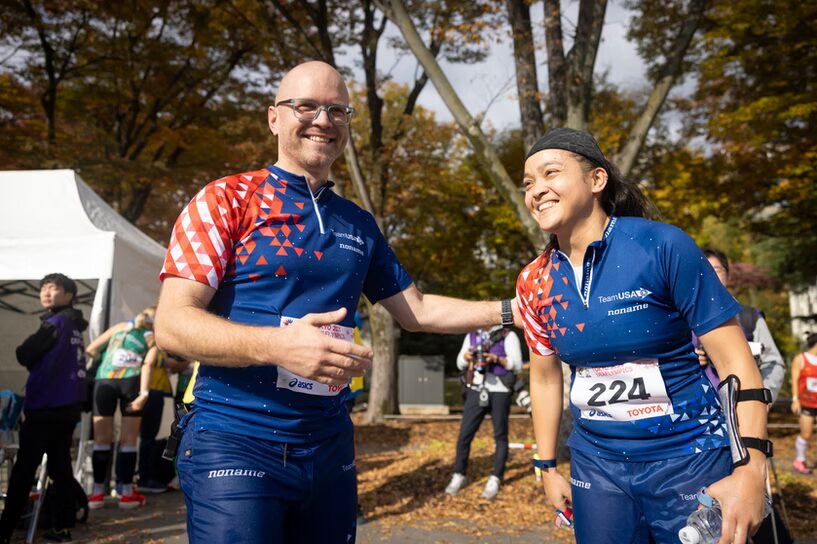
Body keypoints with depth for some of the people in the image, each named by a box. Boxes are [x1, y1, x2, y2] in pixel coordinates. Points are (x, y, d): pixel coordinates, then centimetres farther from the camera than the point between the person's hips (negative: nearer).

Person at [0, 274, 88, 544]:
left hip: (46, 406, -8)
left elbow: (24, 355, -10)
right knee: (60, 466, 9)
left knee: (24, 469, -4)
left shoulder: (56, 322, -9)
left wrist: (25, 348, 10)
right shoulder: (75, 326, 15)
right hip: (68, 405, 8)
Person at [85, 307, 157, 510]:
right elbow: (148, 365, -4)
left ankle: (98, 493, 12)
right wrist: (144, 394, -11)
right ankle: (127, 493, 10)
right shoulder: (154, 338, 13)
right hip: (131, 381, -1)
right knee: (128, 440, 8)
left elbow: (91, 349, 16)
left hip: (104, 381, 2)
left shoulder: (120, 326, 20)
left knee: (102, 440, 10)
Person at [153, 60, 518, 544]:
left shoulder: (359, 225, 10)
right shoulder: (227, 200, -6)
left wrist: (510, 311, 9)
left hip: (329, 446, 6)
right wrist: (278, 346, -30)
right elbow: (172, 324, -14)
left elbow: (414, 309, 18)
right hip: (234, 443, -5)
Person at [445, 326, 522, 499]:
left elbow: (517, 365, -4)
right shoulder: (471, 336, 13)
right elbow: (460, 364, 18)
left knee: (500, 436, 2)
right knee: (464, 434, 2)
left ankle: (495, 480, 10)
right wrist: (466, 356, -5)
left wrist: (496, 358, -18)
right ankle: (459, 475, 14)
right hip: (476, 391, 3)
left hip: (499, 392, -3)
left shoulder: (508, 336, 1)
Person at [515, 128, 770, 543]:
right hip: (595, 463, 4)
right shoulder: (535, 282, -3)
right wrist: (547, 466, 11)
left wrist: (750, 468, -20)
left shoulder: (662, 246, -15)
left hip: (688, 460, -3)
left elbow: (734, 358, -13)